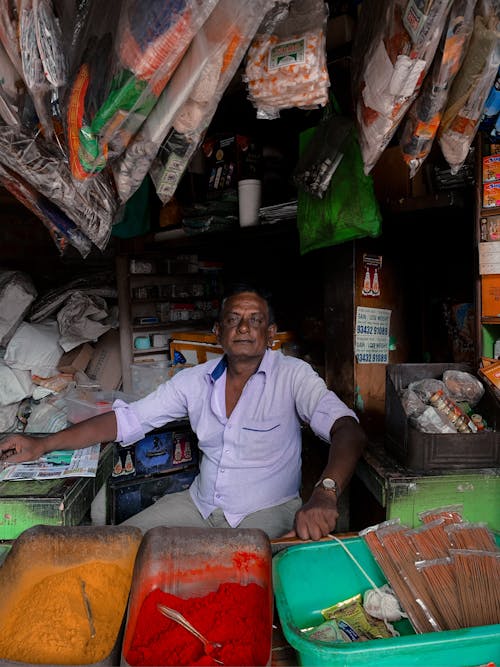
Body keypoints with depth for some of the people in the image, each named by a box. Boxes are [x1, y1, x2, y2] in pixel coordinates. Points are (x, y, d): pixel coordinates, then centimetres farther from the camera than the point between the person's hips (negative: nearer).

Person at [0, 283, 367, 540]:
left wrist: (325, 494, -45)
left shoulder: (292, 375, -12)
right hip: (199, 505, 5)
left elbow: (347, 429, -24)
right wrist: (43, 444, -5)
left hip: (269, 513, -4)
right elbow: (127, 419, 3)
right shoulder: (194, 380, 1)